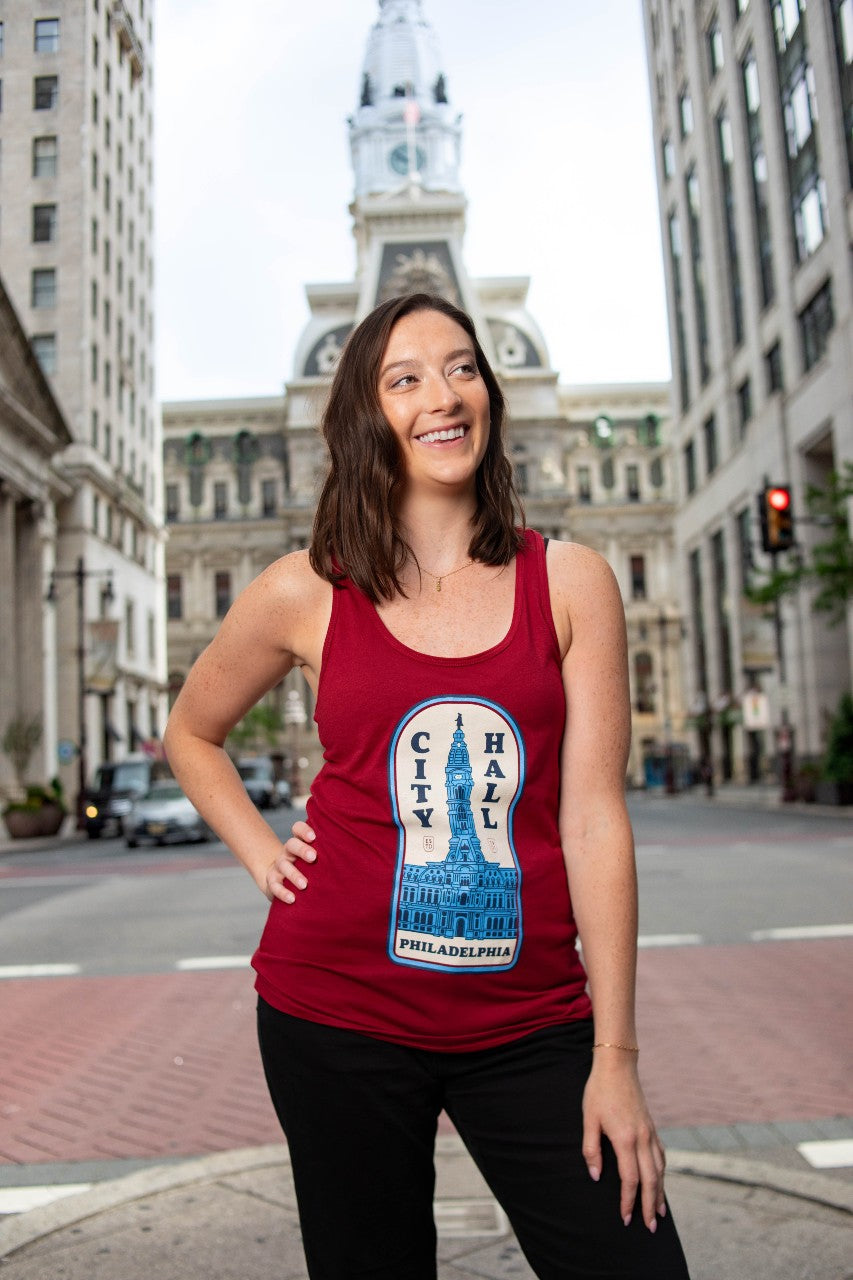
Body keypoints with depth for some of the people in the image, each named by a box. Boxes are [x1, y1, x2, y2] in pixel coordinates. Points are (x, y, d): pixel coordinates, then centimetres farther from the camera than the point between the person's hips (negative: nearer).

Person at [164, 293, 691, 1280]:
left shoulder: (570, 582, -1)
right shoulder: (304, 594, -1)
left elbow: (595, 818, -4)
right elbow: (190, 733, 17)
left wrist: (615, 1057, -5)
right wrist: (260, 853, 2)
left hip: (528, 1023, 1)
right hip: (339, 1013, 0)